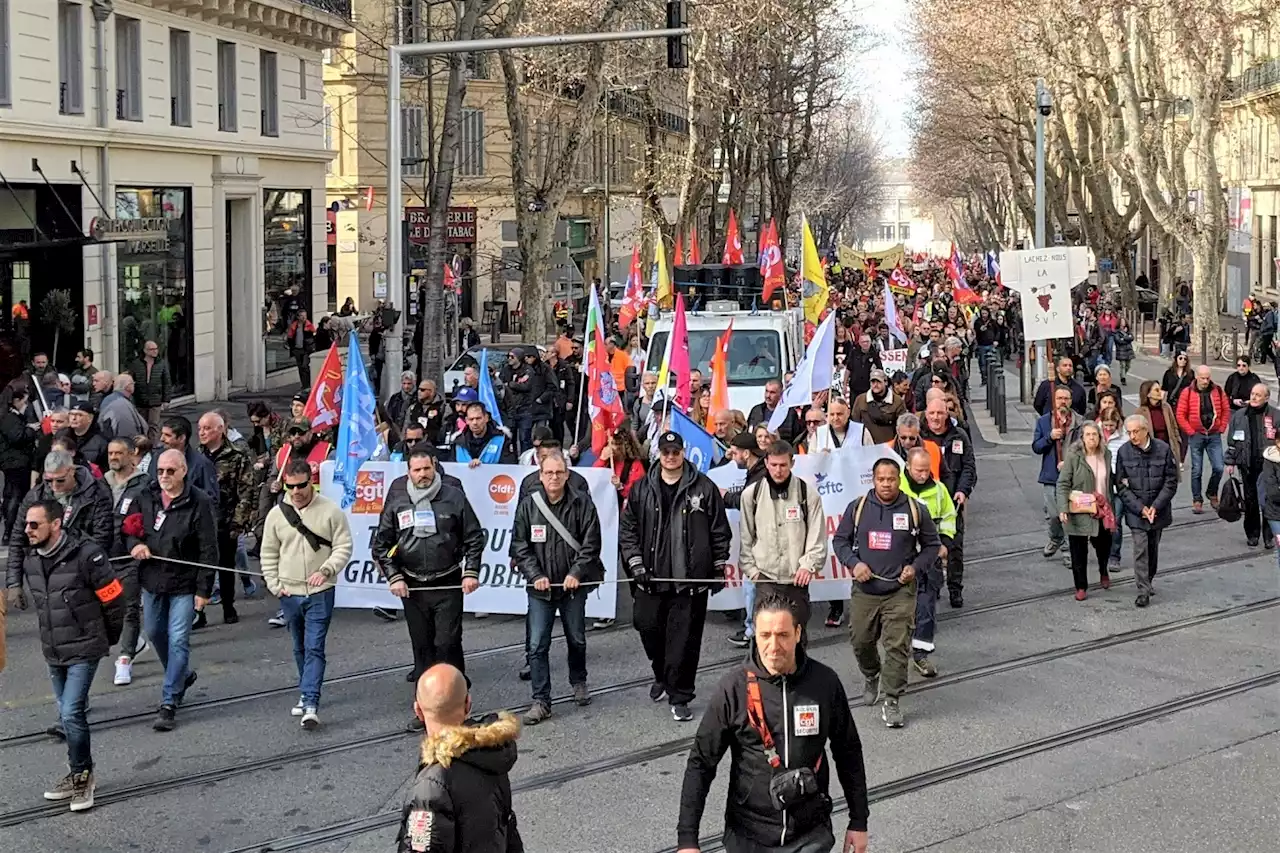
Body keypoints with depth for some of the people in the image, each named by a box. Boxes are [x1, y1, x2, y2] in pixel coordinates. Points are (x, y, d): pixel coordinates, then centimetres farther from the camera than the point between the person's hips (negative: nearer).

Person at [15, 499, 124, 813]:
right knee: (67, 715, 13)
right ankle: (79, 775, 26)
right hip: (53, 653, 7)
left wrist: (107, 639, 1)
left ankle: (81, 776, 3)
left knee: (71, 713, -13)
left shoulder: (85, 555, -19)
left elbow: (113, 598, -11)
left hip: (84, 651, -7)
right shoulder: (30, 561, 2)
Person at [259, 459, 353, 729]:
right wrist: (274, 584, 2)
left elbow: (343, 547, -5)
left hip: (320, 592, -4)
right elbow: (269, 553, 10)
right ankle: (306, 694, 32)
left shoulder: (330, 511, -7)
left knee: (314, 648, -10)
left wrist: (326, 570, -20)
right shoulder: (277, 514, 2)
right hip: (289, 593, 4)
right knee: (300, 648, 17)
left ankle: (311, 705, -13)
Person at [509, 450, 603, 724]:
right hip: (540, 587, 0)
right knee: (537, 645, -4)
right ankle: (541, 701, 2)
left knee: (577, 640, 16)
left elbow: (591, 544, -6)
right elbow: (520, 546, -1)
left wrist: (576, 573, -15)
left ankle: (578, 682, 40)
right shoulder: (528, 505, -2)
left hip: (573, 585, 0)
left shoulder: (582, 503, -5)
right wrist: (535, 575, -12)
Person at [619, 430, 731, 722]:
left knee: (684, 640, -2)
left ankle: (679, 697, 8)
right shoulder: (642, 489, 4)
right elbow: (627, 528, 7)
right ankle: (661, 676, 38)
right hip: (652, 577, 3)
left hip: (691, 578, -2)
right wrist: (635, 563, -2)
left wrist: (719, 566, 5)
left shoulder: (704, 488, -2)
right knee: (649, 628, 10)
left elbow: (720, 530, 4)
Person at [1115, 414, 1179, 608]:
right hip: (1135, 510, -1)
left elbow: (1171, 482, -4)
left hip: (1158, 510, 1)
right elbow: (1121, 485, -3)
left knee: (1153, 548, 13)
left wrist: (1156, 507, -12)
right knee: (1140, 550, -8)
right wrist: (1140, 508, -12)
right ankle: (1143, 591, -7)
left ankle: (1149, 581, 33)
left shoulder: (1163, 449, -8)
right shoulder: (1124, 452, -6)